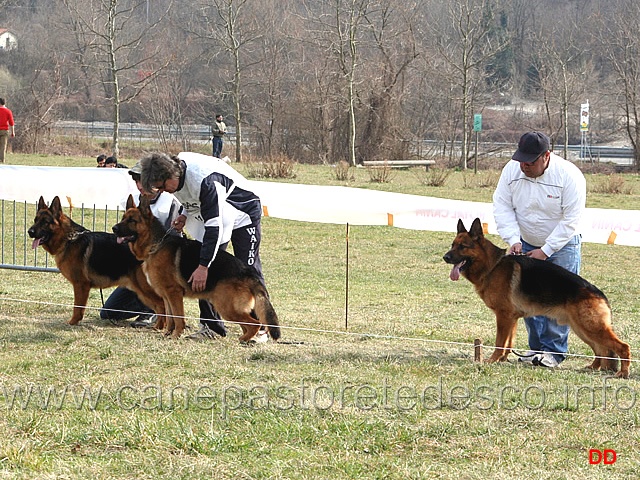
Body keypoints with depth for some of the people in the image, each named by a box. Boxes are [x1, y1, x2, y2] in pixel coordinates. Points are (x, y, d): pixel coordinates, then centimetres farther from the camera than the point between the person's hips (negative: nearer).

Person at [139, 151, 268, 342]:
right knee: (207, 272, -1)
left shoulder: (203, 179, -38)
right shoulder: (176, 174, -12)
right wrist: (186, 215, -11)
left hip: (243, 214, -8)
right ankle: (210, 325, 2)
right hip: (211, 215, 8)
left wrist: (203, 265, -40)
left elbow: (214, 225, -38)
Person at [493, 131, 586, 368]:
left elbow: (571, 220, -21)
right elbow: (502, 207, -6)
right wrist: (513, 240, -18)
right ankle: (537, 347, 11)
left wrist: (546, 250, -21)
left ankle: (553, 351, -5)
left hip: (562, 245, -4)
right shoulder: (512, 170, -12)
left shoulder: (569, 176, -24)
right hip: (526, 244, 4)